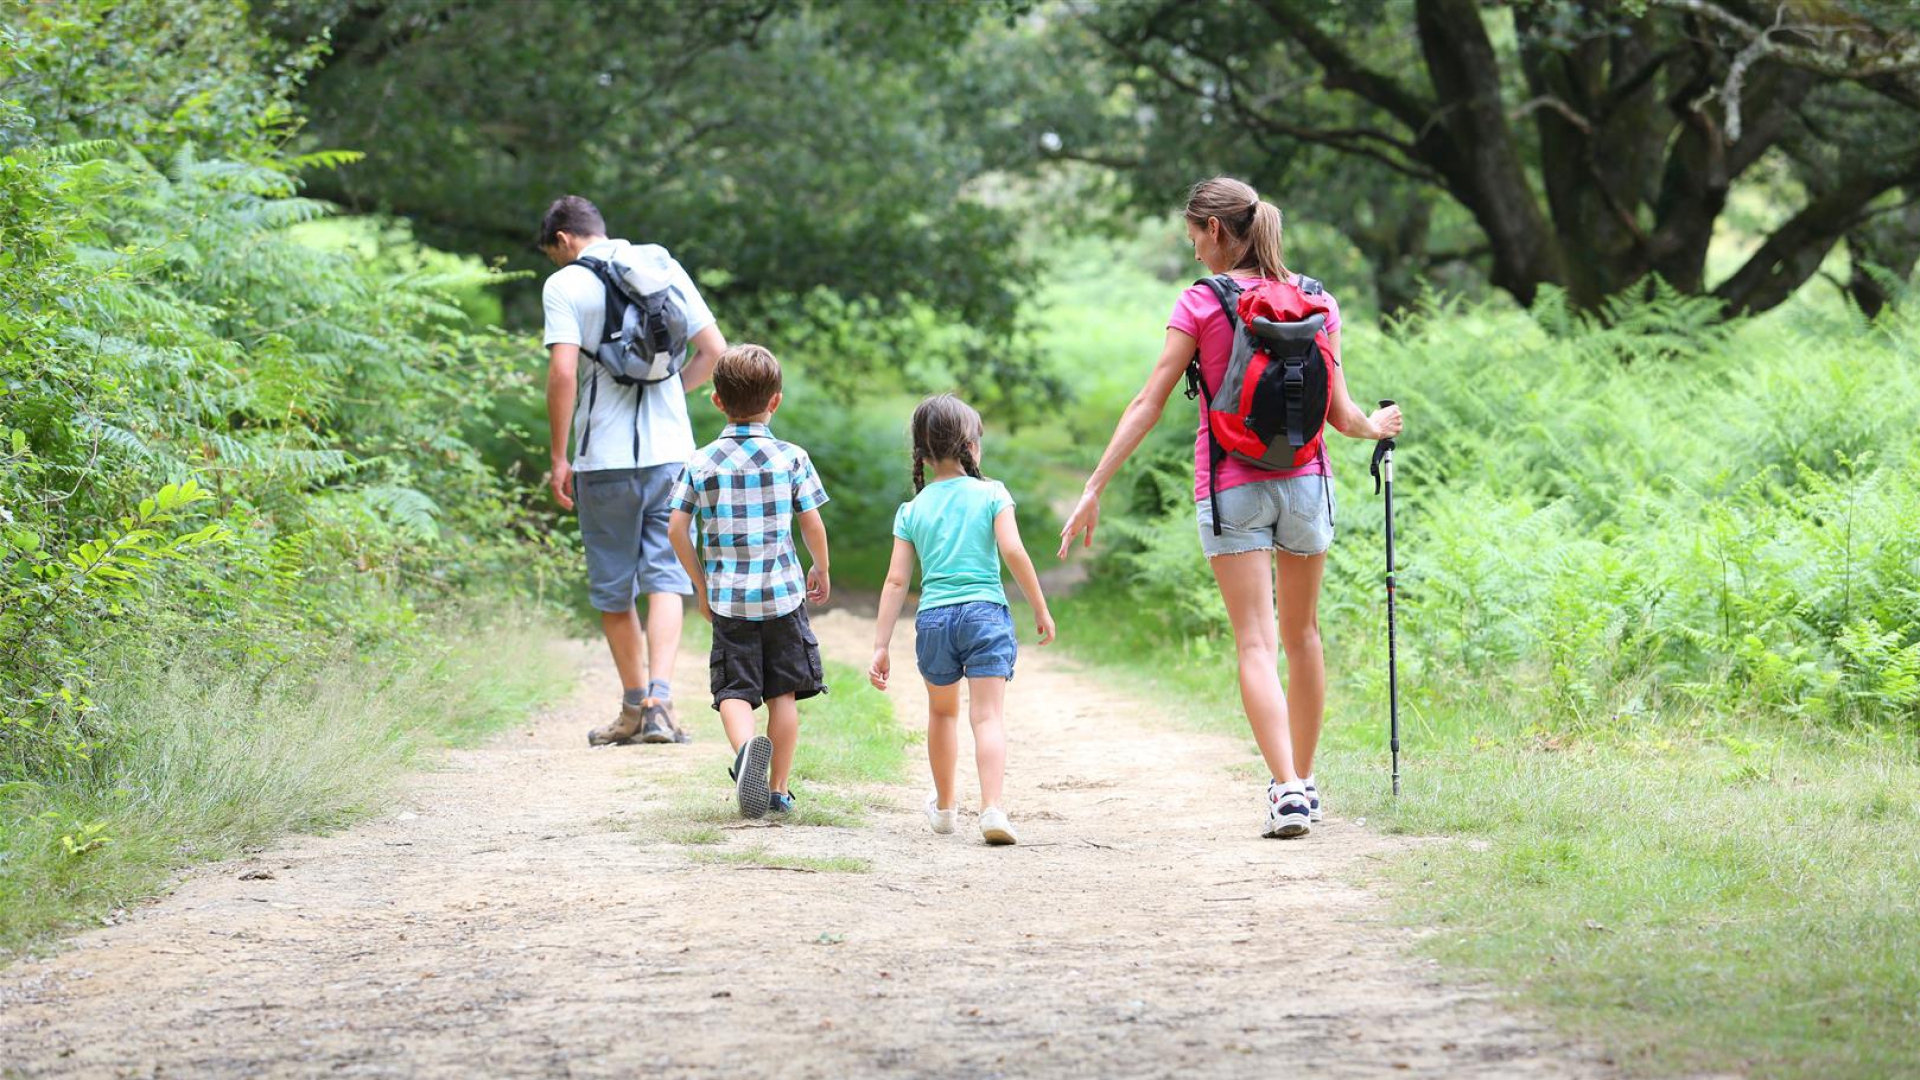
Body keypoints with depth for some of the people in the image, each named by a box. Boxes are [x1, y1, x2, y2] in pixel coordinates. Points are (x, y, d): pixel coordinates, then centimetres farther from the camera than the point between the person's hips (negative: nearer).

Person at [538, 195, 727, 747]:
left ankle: (635, 706, 19)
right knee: (665, 577, 2)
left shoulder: (565, 284, -5)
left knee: (613, 588, 10)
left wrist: (558, 458, -8)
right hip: (670, 449, 3)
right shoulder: (665, 268, 8)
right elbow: (714, 351, 8)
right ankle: (660, 703, -15)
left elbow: (563, 372, -15)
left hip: (604, 458, -3)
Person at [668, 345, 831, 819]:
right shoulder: (792, 458, -3)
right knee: (784, 692, 11)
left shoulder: (700, 463, -1)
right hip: (783, 593, 0)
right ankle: (779, 789, 13)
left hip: (728, 597, 0)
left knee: (734, 691, 1)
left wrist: (701, 585, 11)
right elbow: (812, 525, -1)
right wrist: (822, 570, 18)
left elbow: (677, 529, -2)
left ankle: (746, 747, -30)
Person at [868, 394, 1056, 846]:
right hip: (985, 612, -3)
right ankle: (991, 808, -24)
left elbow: (896, 581, 5)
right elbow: (1013, 552, -10)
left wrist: (881, 646, 5)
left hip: (933, 618, 3)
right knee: (988, 715, -7)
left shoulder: (912, 510, 8)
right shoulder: (990, 494, 1)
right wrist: (1041, 609, -1)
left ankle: (945, 805, 38)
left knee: (942, 711, 23)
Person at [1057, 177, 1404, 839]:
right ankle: (1302, 780, 28)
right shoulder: (1316, 301, 4)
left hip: (1229, 487, -3)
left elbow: (1148, 404, -8)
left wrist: (1094, 491, -5)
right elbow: (1339, 414, 4)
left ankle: (1287, 789, -20)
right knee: (1303, 635, 18)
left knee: (1256, 642, -6)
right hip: (1304, 480, 3)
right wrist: (1376, 428, 27)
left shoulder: (1202, 304, -5)